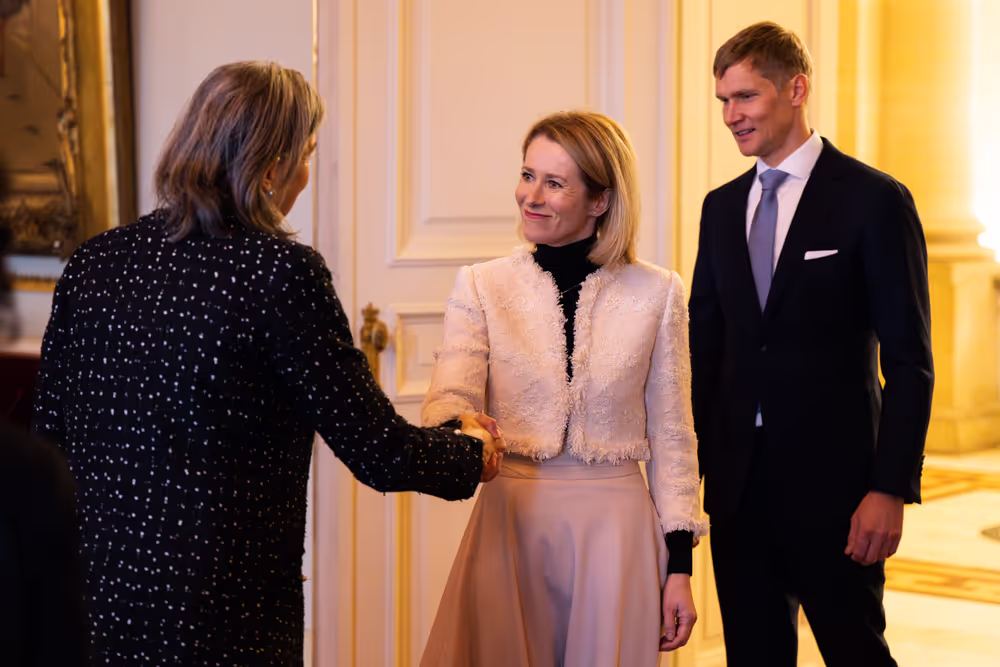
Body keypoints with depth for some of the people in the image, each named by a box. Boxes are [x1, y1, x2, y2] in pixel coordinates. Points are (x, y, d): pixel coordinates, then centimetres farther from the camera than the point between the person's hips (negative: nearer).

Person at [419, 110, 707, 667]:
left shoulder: (656, 292, 1)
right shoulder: (482, 286, 1)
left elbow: (672, 436, 5)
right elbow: (450, 400, -10)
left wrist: (680, 566, 2)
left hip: (614, 526, 0)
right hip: (510, 521, 0)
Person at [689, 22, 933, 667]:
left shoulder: (874, 200, -7)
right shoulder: (723, 207, 11)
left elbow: (909, 362, -9)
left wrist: (892, 489, -15)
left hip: (832, 484, -5)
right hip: (739, 484, 5)